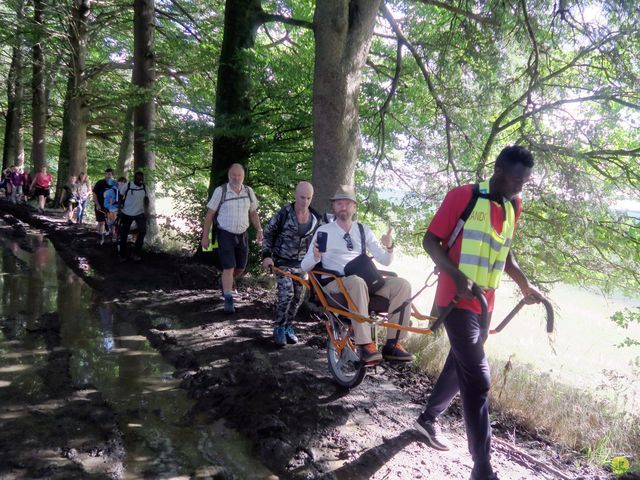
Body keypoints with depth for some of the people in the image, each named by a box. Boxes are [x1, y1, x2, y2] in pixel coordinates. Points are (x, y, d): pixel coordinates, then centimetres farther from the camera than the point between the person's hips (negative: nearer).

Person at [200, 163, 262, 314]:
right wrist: (205, 236, -7)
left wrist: (259, 230, 5)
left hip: (242, 235, 4)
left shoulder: (248, 191, 1)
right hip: (226, 235, -4)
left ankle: (226, 284, 42)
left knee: (240, 268, 13)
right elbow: (209, 214, -6)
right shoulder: (220, 191, -10)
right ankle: (228, 300, -2)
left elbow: (253, 213, 14)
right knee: (229, 268, -10)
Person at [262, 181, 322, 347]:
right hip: (282, 262, -4)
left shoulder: (316, 218, -1)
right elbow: (268, 233, -4)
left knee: (297, 297, 8)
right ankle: (279, 329, -1)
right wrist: (267, 255, -12)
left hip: (302, 263, 4)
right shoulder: (284, 213, -13)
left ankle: (288, 327, 27)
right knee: (286, 293, -18)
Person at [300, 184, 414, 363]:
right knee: (357, 282, -39)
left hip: (364, 281, 4)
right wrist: (315, 256, -20)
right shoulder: (323, 231, 6)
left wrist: (388, 247, -11)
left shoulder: (363, 230, 16)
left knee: (402, 284, -19)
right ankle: (366, 345, -37)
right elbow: (305, 266, 2)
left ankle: (392, 344, -17)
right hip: (334, 284, -4)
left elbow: (385, 261, 11)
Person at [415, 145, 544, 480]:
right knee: (477, 378, -10)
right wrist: (457, 277, -23)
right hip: (458, 300, -8)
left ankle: (428, 419, 39)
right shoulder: (462, 196, -12)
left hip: (485, 303, 8)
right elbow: (430, 241, -11)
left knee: (461, 366, 18)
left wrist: (524, 283, 13)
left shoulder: (513, 207, 10)